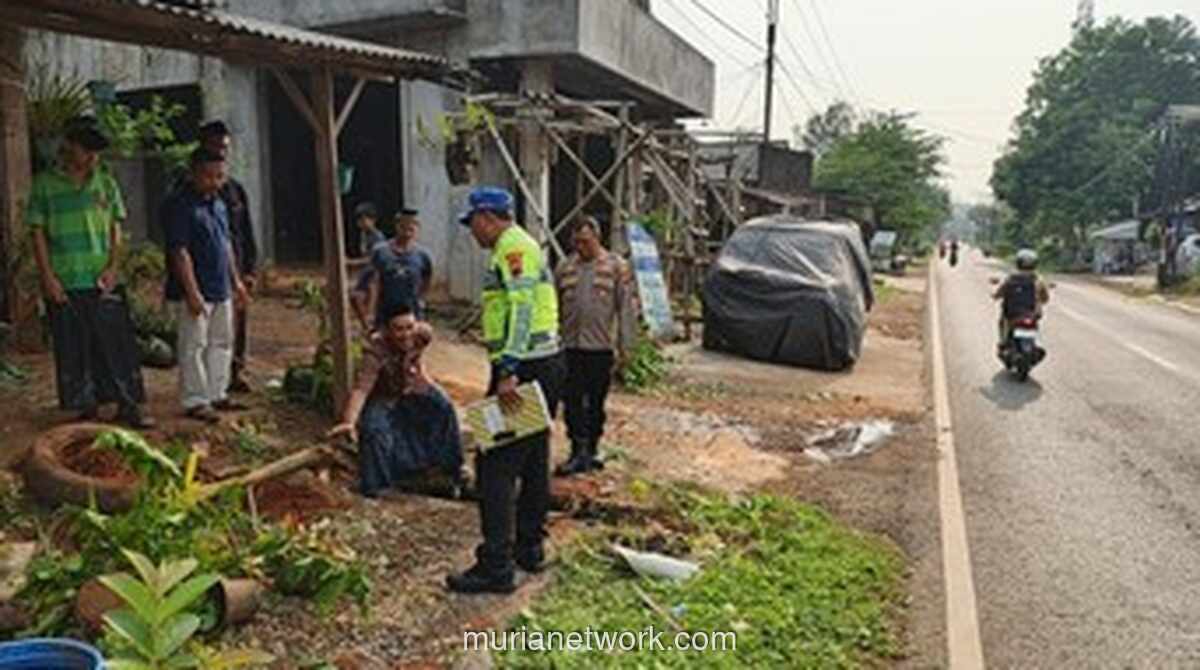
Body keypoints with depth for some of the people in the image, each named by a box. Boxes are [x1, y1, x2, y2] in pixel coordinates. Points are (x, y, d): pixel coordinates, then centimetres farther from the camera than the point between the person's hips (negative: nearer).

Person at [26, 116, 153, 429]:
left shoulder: (106, 183, 9)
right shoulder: (45, 184, 2)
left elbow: (115, 228, 9)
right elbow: (38, 233, 1)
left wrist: (112, 267, -2)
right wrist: (48, 277, -6)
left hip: (104, 281, 2)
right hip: (65, 284, -1)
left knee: (117, 343, 1)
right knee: (74, 349, 5)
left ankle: (128, 405, 8)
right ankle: (87, 408, 15)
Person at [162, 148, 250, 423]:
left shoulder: (218, 203, 12)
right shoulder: (179, 205, -14)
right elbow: (179, 253, -19)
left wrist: (236, 281, 19)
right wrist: (192, 292, -22)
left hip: (221, 290, 9)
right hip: (195, 292, -9)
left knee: (222, 343, 14)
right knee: (193, 346, -1)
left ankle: (218, 394, 25)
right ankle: (194, 401, 7)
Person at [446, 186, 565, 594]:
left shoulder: (513, 247, -11)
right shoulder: (522, 245, 21)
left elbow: (521, 311, -24)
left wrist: (508, 373, -28)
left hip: (525, 368, -11)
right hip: (546, 367, 11)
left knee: (496, 467, -7)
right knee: (534, 460, 16)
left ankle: (496, 567, -2)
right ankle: (530, 547, 28)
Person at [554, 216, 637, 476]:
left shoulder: (616, 267, 0)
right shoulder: (566, 268, 10)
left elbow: (626, 307, -2)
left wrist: (625, 345, -7)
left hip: (601, 347, -2)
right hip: (570, 347, 2)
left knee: (596, 403, 9)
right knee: (573, 401, -2)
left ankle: (590, 451, 22)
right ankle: (579, 451, 4)